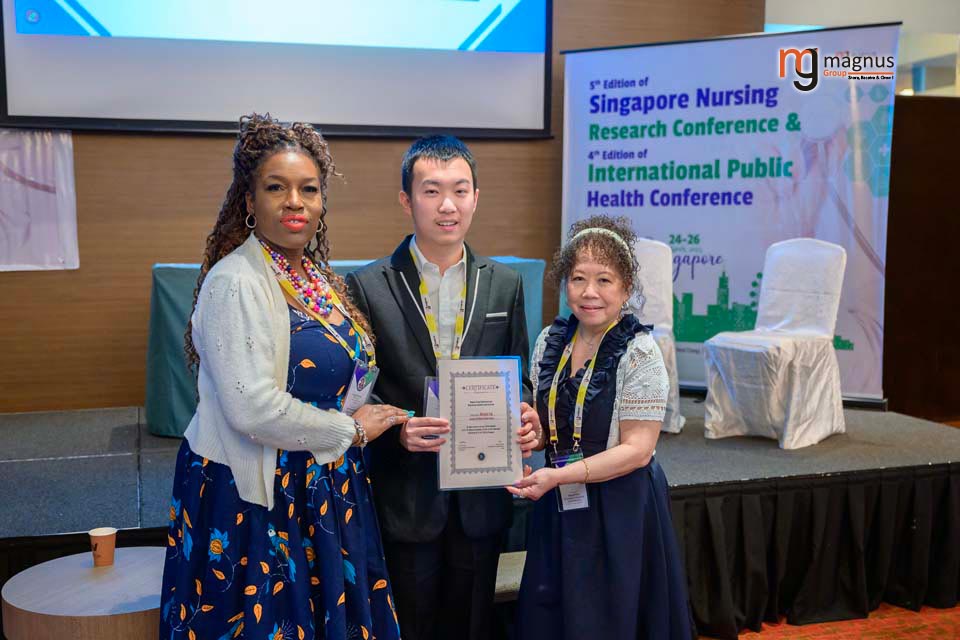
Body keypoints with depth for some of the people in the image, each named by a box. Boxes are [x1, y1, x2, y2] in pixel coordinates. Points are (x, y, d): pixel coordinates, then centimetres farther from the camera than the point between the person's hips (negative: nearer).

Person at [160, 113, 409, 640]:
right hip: (253, 497, -8)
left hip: (321, 490, 8)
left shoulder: (316, 276, 7)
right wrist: (351, 430, -13)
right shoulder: (237, 282, -18)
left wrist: (392, 423, 2)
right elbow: (253, 408, -25)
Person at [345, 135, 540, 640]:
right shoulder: (368, 286, -6)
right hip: (406, 498, -2)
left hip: (482, 498, 3)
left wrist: (524, 420, -11)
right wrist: (398, 429, -22)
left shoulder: (504, 284, 3)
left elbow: (517, 377, 9)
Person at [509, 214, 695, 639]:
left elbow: (637, 449, -16)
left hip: (620, 510, -5)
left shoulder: (639, 353, -14)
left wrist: (558, 476, -23)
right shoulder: (550, 341, 3)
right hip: (558, 510, 5)